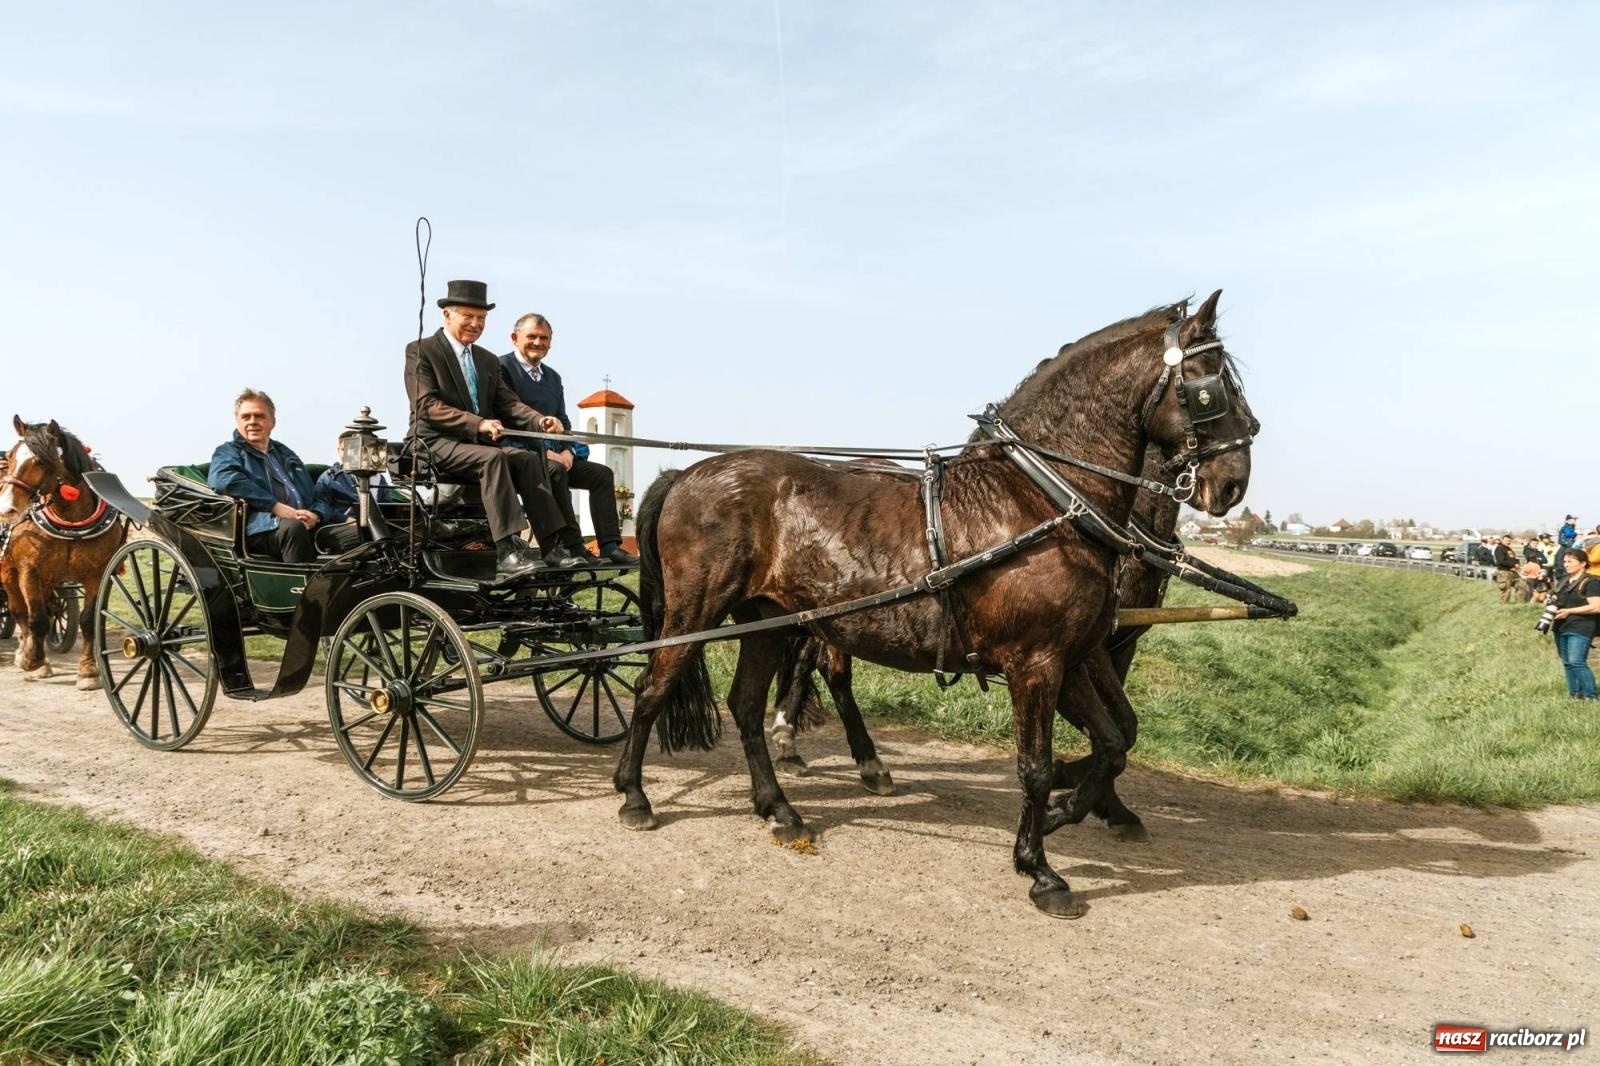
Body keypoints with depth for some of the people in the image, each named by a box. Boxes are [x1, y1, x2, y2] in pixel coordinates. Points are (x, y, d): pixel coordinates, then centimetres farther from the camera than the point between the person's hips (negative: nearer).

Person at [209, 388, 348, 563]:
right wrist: (279, 508, -15)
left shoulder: (285, 453, 34)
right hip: (261, 529, -4)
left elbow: (317, 495, 27)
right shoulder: (228, 452, 18)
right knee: (294, 527, -40)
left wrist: (315, 515, 0)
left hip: (309, 527, 5)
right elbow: (224, 481, -7)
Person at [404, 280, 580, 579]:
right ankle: (507, 554, -41)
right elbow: (427, 406, -14)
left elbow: (507, 402, 9)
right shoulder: (420, 351, -1)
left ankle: (551, 547, -26)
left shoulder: (488, 359, 20)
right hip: (437, 442, -6)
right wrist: (478, 423, -27)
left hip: (480, 442, 6)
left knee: (528, 458, -20)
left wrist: (540, 420, -13)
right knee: (492, 458, -33)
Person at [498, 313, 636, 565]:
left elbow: (563, 421, 20)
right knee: (555, 471, -35)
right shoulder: (503, 367, -4)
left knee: (602, 474, -7)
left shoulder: (552, 377, 21)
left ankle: (610, 547, -13)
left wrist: (567, 450, -2)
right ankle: (573, 547, -35)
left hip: (554, 453, 8)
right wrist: (541, 451, -20)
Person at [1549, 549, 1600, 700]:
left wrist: (1569, 611, -19)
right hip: (1561, 628, 8)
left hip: (1580, 629, -8)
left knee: (1576, 662, -16)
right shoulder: (1564, 580, 16)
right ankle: (1574, 694, 18)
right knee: (1567, 663, 10)